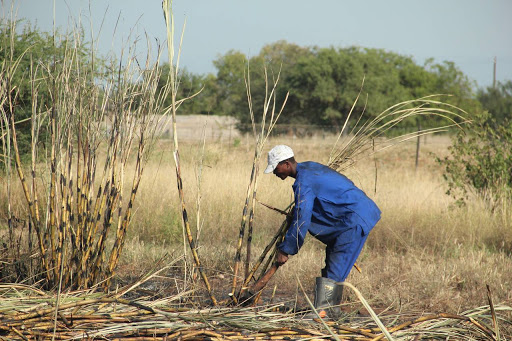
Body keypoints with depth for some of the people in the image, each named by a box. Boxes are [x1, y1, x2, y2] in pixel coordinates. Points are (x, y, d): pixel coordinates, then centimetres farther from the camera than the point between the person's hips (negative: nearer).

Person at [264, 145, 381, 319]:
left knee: (336, 267, -13)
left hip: (357, 218, -11)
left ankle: (324, 310, -15)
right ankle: (332, 308, 17)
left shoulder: (304, 182, -18)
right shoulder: (308, 167, 13)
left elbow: (301, 221, -20)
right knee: (332, 262, 14)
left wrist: (284, 250, -12)